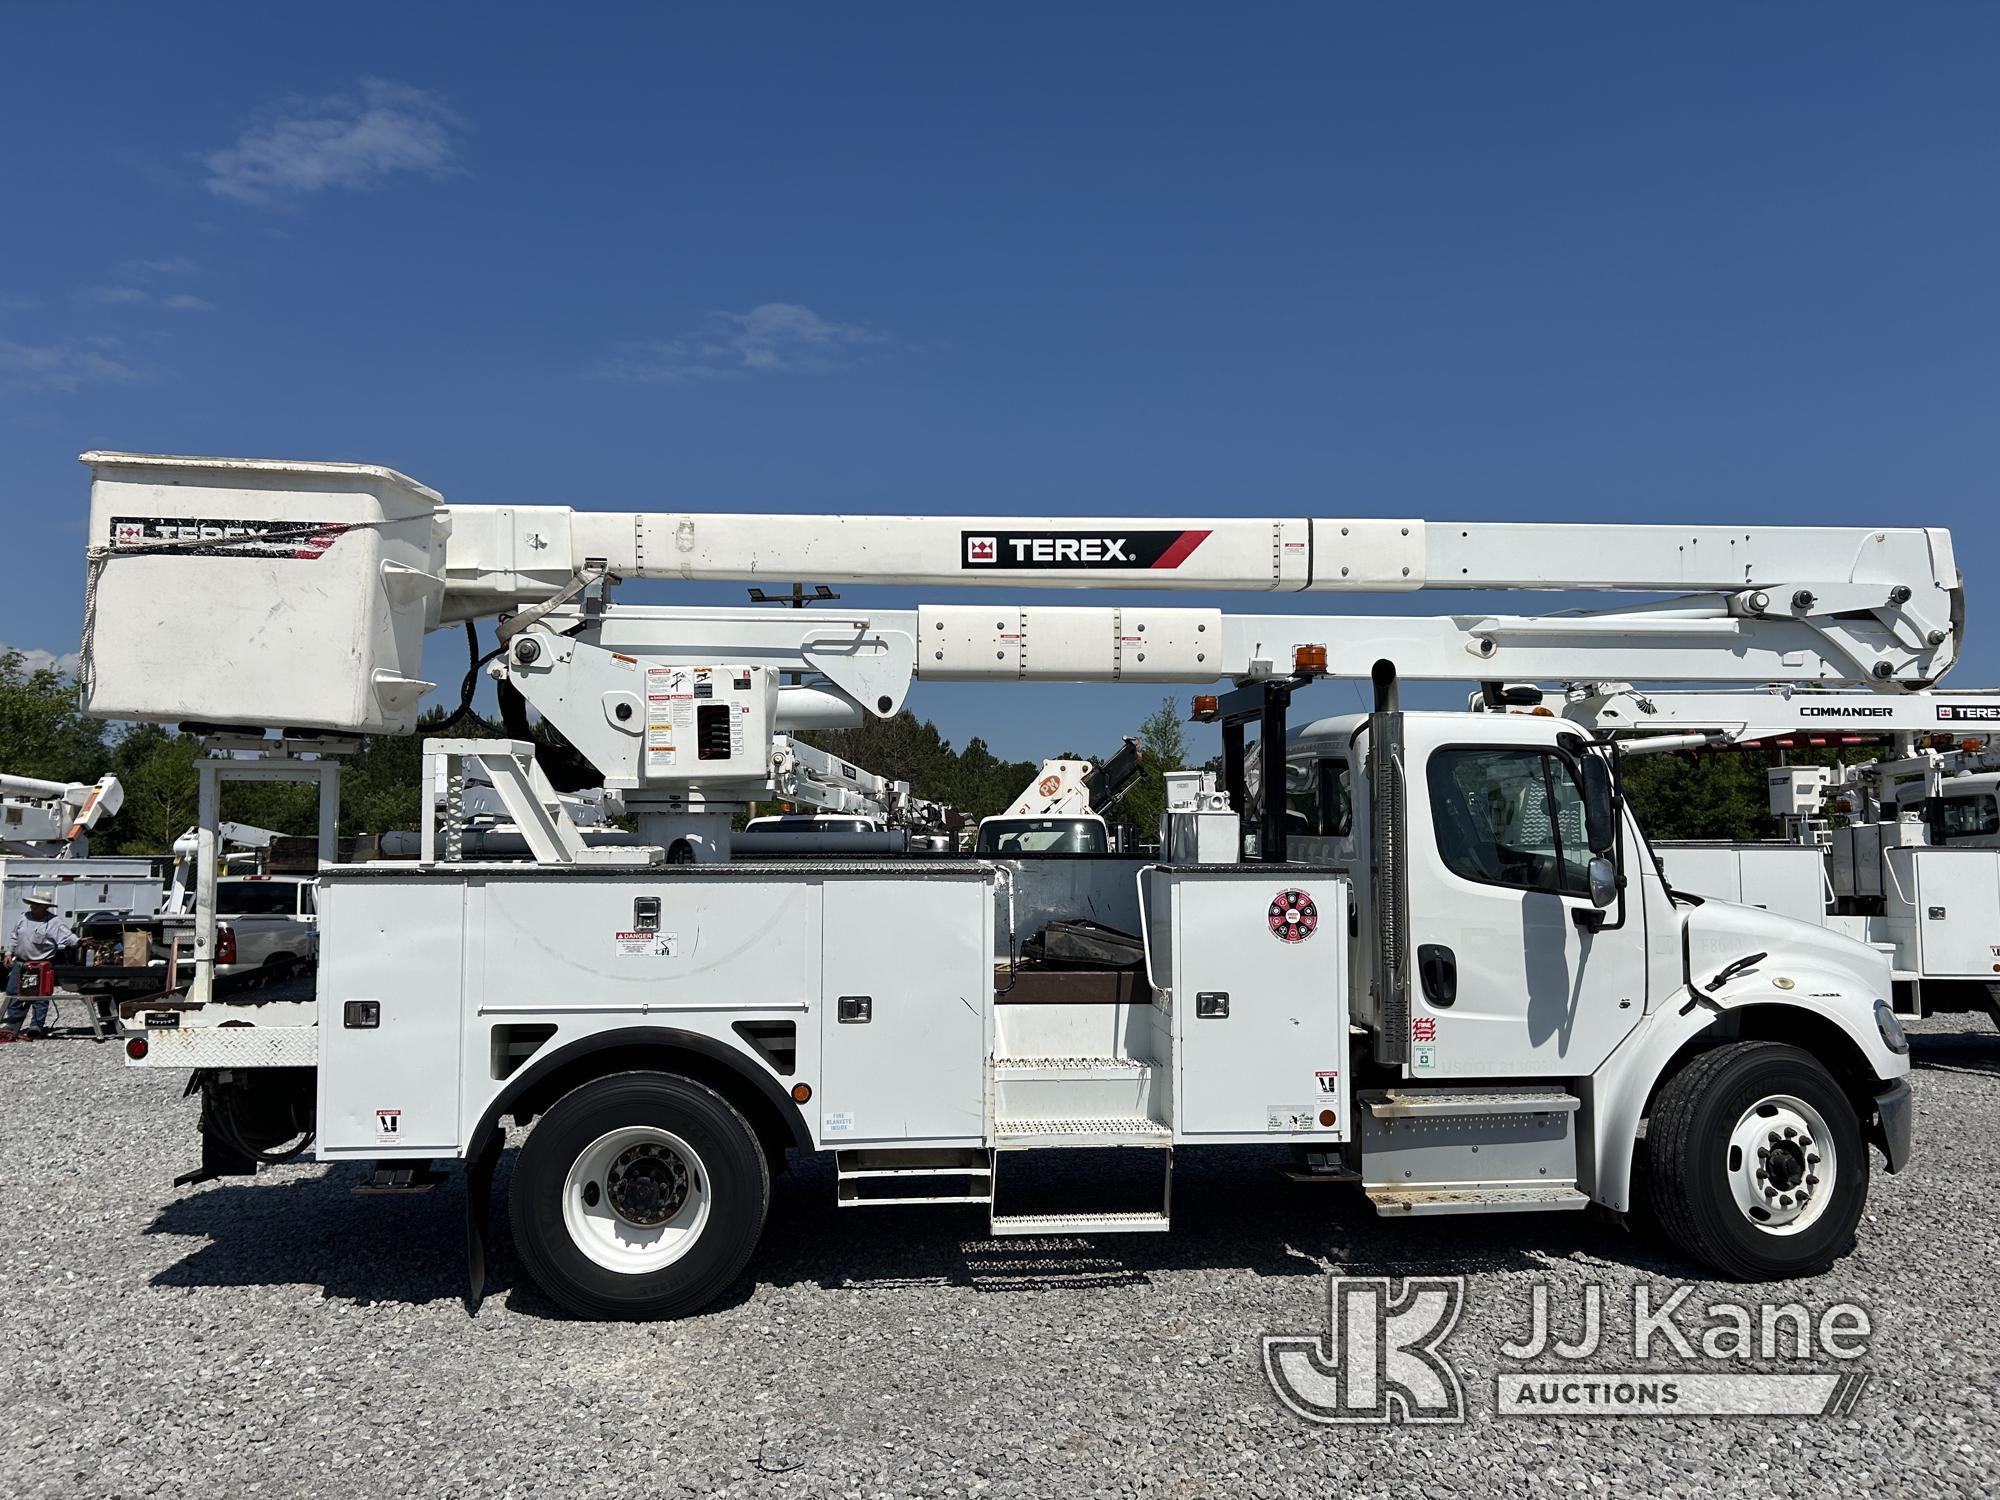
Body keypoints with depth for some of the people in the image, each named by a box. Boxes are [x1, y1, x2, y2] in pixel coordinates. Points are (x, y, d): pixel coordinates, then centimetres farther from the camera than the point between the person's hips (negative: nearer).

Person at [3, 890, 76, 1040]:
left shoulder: (55, 923, -9)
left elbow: (68, 936, -17)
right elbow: (13, 937, 19)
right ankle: (12, 1026, 16)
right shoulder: (23, 917, 8)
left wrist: (78, 942, -37)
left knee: (40, 998, -4)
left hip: (42, 966, -5)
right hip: (19, 963, 5)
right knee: (13, 994, 7)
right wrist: (9, 952, 12)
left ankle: (36, 1026, 2)